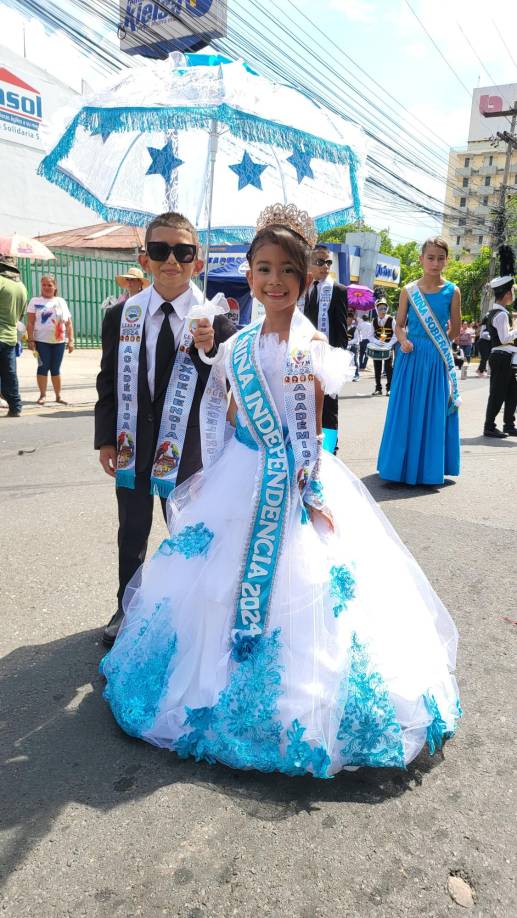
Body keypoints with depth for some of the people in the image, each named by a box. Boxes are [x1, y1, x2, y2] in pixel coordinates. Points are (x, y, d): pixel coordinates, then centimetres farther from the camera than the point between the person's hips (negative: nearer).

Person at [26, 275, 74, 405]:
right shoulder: (35, 301, 4)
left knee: (56, 369, 7)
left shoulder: (61, 302, 11)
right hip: (41, 340, -2)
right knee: (43, 367, -2)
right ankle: (43, 395, 4)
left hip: (59, 341, 2)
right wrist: (30, 340, -10)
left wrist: (70, 340, 2)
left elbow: (68, 323, 9)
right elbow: (30, 322, -2)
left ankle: (58, 395, 13)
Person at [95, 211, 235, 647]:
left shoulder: (213, 320, -11)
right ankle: (127, 609, 40)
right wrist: (106, 438, 0)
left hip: (187, 447, -3)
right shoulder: (121, 316, 0)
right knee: (132, 533, 19)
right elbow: (109, 380, 4)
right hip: (131, 446, 3)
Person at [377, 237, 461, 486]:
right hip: (411, 358, 1)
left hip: (438, 360, 0)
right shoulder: (409, 291, 4)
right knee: (406, 411, 3)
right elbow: (399, 326, 7)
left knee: (434, 412, 4)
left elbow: (455, 332, 8)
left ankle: (429, 467, 15)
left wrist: (434, 336, 0)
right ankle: (402, 465, 16)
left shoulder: (451, 291, 3)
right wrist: (404, 340, -10)